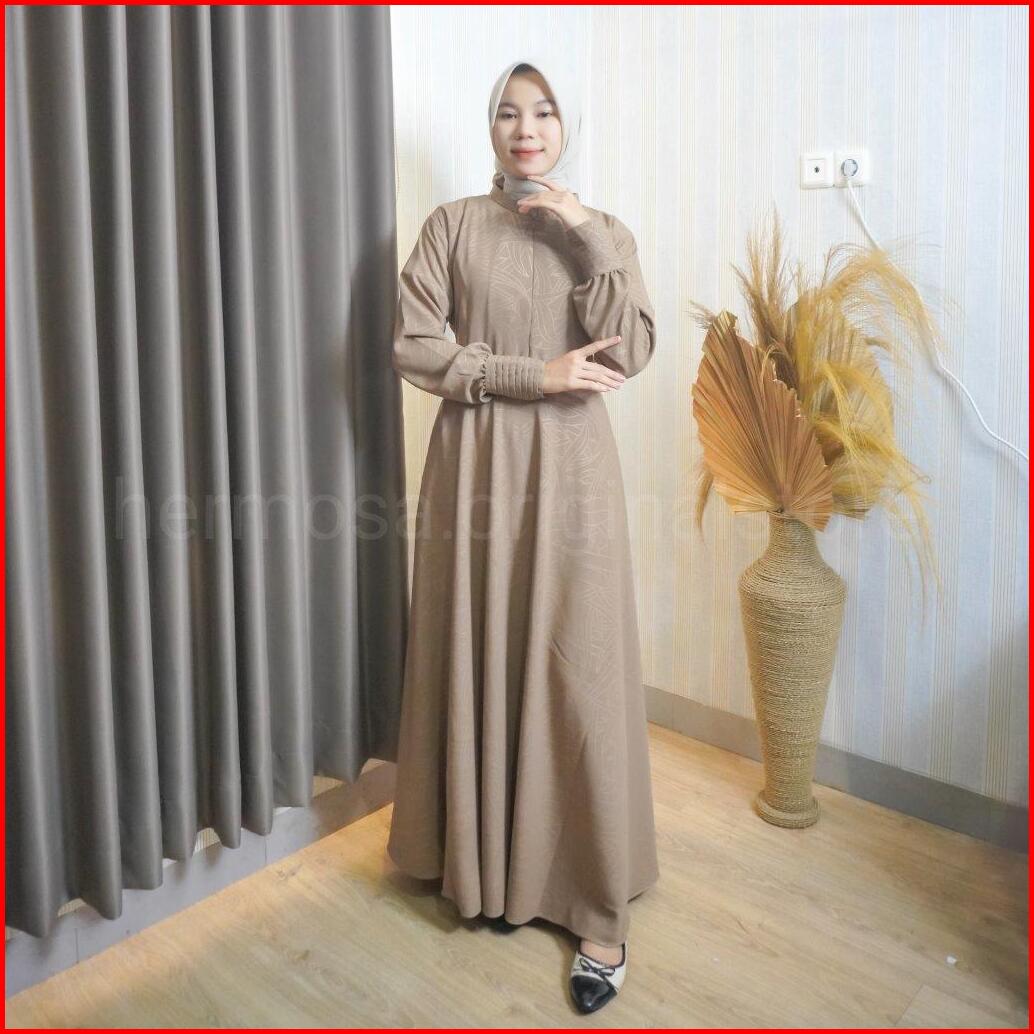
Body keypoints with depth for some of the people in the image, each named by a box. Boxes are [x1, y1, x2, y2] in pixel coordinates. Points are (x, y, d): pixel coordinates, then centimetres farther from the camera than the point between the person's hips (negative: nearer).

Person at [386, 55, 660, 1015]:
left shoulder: (605, 232, 9)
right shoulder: (452, 224, 6)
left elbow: (633, 351, -5)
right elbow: (413, 347, -4)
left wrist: (590, 238, -11)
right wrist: (532, 374, -12)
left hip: (569, 469, 0)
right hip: (474, 464, 1)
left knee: (579, 675, -2)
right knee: (479, 664, 6)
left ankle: (600, 908, 9)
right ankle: (489, 866, 26)